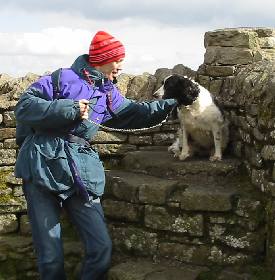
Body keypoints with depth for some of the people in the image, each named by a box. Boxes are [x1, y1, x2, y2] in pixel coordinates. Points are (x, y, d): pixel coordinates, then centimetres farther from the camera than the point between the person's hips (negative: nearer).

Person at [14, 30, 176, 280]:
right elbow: (24, 106, -6)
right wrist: (68, 109, -13)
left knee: (102, 248, -4)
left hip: (81, 173, 5)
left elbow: (134, 114, 30)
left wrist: (172, 104, 26)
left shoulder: (108, 93, 19)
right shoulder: (63, 78, 0)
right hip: (44, 167, -5)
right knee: (51, 255, -2)